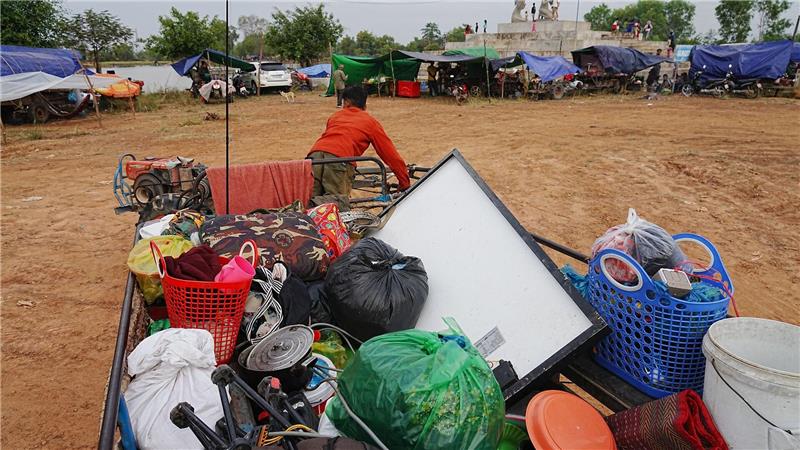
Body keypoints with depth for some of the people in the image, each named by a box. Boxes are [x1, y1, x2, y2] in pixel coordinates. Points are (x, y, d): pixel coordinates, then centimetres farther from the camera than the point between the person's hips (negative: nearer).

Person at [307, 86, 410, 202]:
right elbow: (391, 155, 22)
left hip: (315, 154, 4)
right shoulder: (371, 122, 24)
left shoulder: (335, 116, 34)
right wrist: (405, 185, 28)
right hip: (340, 159, -3)